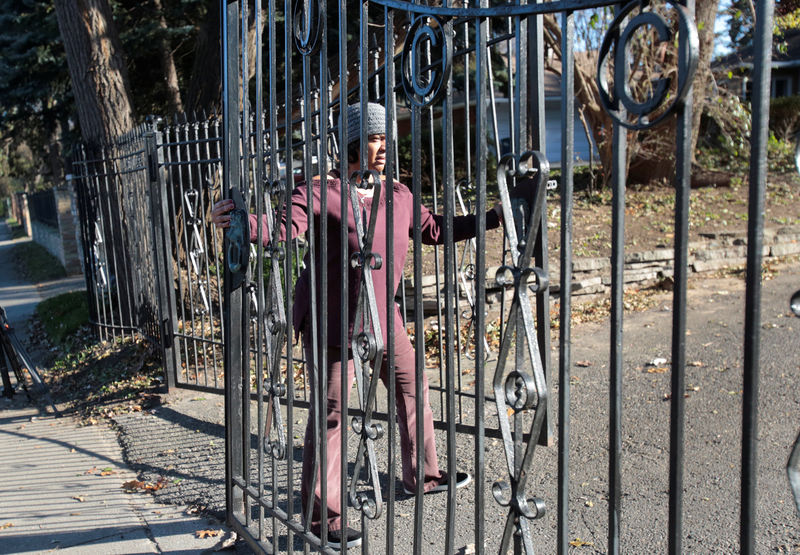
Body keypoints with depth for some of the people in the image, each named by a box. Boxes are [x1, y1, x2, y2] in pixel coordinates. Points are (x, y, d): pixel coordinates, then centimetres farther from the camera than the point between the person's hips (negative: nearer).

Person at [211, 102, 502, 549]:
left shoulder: (399, 195, 8)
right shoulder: (323, 192, -13)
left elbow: (435, 229, 18)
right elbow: (285, 227, -25)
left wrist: (494, 218, 19)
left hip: (383, 316, 8)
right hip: (333, 320, -7)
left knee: (413, 387, 17)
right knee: (330, 411, -5)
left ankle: (423, 475, 38)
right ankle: (323, 514, 8)